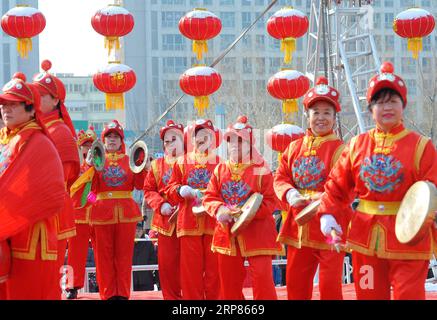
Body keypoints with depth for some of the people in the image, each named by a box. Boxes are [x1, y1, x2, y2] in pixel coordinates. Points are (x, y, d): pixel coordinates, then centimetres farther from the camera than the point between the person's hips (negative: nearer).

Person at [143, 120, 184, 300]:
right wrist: (160, 204, -7)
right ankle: (171, 297, 17)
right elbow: (148, 190, 9)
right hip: (166, 221, 3)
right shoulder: (157, 165, 11)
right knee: (167, 263, 5)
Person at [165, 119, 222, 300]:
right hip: (189, 222, 1)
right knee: (190, 266, 2)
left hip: (213, 222, -1)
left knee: (214, 267, 1)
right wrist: (180, 190, -10)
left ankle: (214, 298, 9)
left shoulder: (220, 163, 4)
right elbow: (170, 189, 11)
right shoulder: (182, 162, 11)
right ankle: (192, 298, 9)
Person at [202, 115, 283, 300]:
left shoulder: (261, 170, -6)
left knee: (262, 278, -10)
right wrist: (219, 210, -16)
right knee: (229, 281, 12)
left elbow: (270, 201, -10)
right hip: (227, 234, 5)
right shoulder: (220, 170, 8)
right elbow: (209, 198, 5)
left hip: (257, 234, -5)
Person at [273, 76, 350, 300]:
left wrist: (321, 200, -27)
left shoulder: (339, 149, -7)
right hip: (299, 226, 6)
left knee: (330, 283, -2)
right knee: (295, 281, 14)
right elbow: (280, 178, 8)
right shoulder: (294, 147, 10)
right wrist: (290, 194, -12)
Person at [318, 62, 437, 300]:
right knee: (369, 295, 13)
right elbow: (336, 185, 10)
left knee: (408, 295, -3)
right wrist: (328, 214, -4)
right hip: (366, 238, 4)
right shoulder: (357, 145, 7)